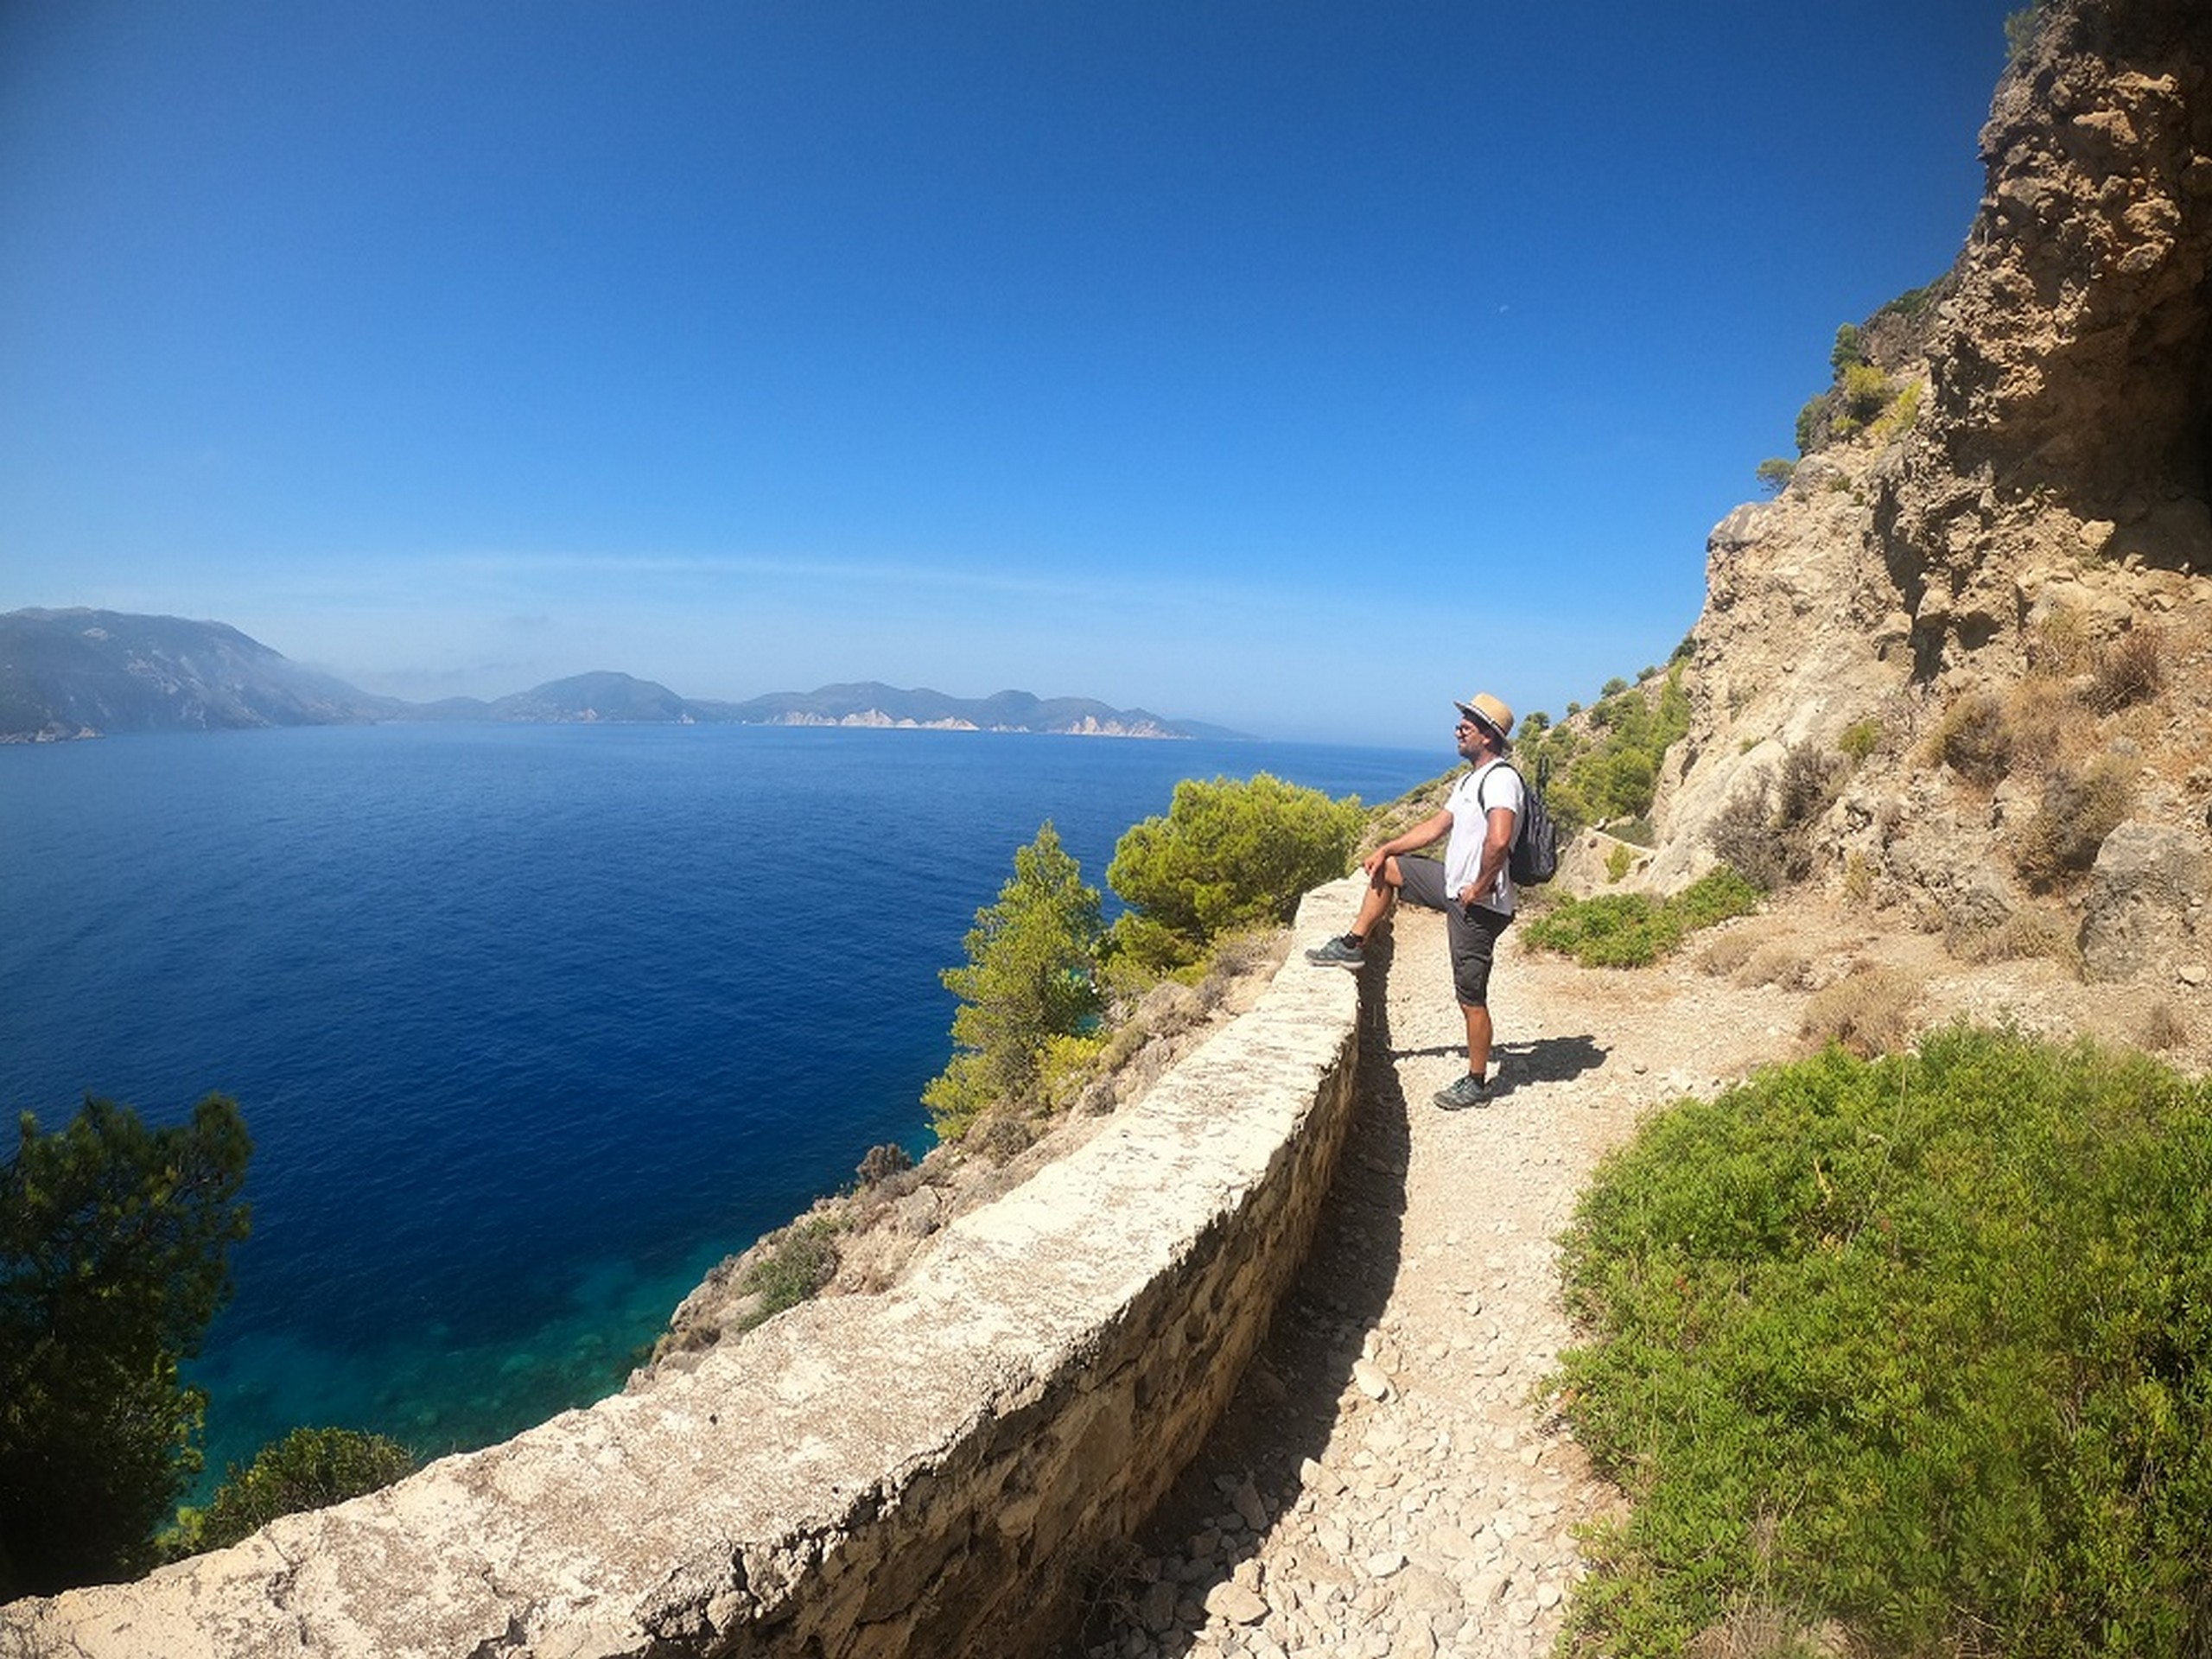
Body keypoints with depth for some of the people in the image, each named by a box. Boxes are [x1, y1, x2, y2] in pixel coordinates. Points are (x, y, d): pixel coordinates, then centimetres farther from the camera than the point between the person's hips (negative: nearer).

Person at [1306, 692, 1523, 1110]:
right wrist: (1385, 849, 16)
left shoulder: (1500, 779, -21)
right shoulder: (1470, 780, 12)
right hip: (1453, 884, 10)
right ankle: (1353, 947, 24)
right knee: (1385, 869, 17)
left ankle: (1477, 1084, 14)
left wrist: (1480, 887, -24)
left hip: (1478, 904, -10)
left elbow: (1498, 841, -36)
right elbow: (1435, 827, 20)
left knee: (1471, 997, 0)